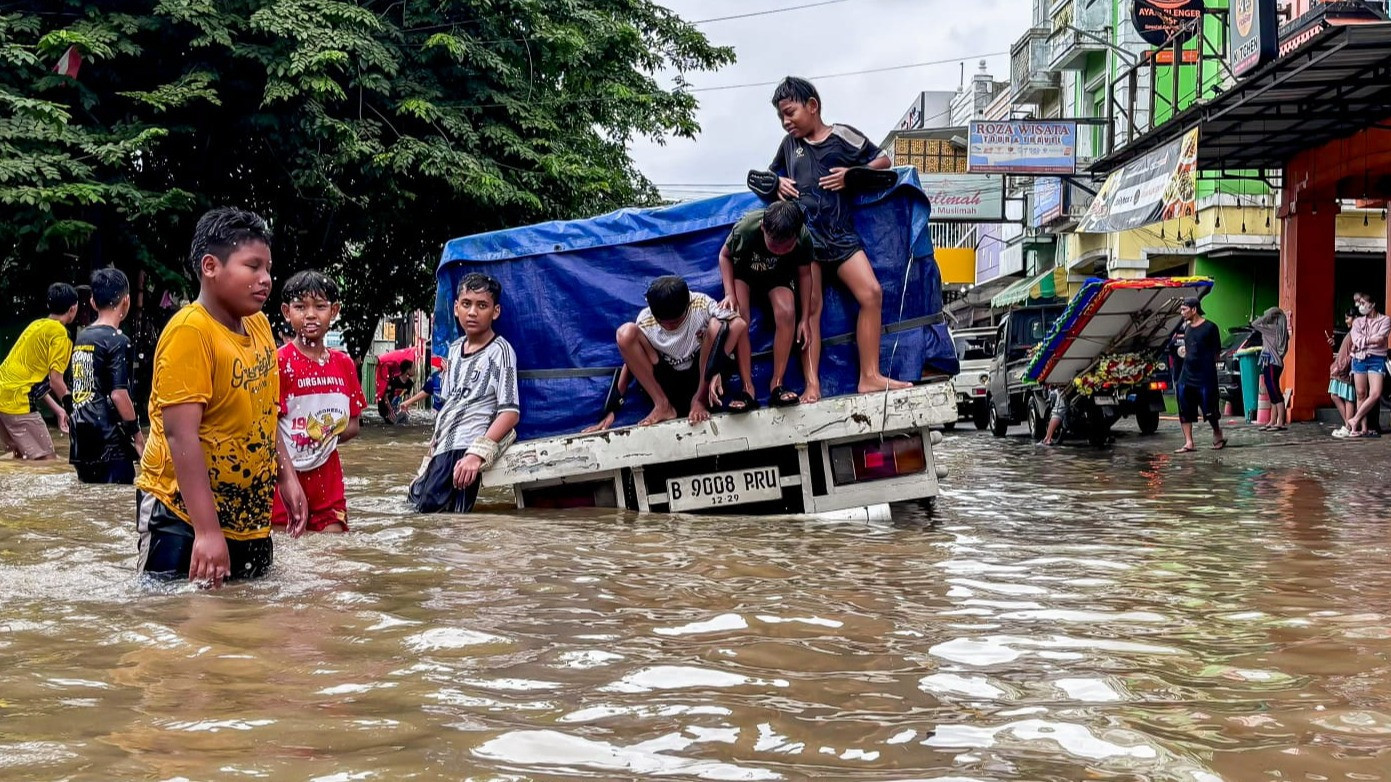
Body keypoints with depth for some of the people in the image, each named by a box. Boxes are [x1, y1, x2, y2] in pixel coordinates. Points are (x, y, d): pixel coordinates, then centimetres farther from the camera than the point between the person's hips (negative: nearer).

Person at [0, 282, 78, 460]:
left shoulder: (37, 325, 17)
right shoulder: (61, 334, -8)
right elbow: (55, 380, -13)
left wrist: (57, 409, 21)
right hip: (17, 400, -9)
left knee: (20, 456, 22)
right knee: (48, 462, -6)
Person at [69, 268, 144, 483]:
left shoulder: (81, 338, 12)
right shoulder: (117, 341, -11)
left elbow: (78, 389, 17)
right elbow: (118, 394, -17)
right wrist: (138, 435, -9)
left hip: (82, 439, 8)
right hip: (110, 442, -8)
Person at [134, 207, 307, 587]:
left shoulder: (259, 326, 5)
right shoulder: (189, 332, -19)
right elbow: (180, 434, -25)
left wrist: (287, 478, 12)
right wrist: (207, 530, -28)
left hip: (250, 517, 8)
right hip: (183, 513, -8)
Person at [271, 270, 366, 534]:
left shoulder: (344, 364, 8)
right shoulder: (280, 363, -8)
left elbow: (354, 424, 13)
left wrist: (329, 438, -6)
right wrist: (287, 477, -16)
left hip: (327, 475, 5)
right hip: (287, 475, -5)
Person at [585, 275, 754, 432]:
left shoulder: (701, 305, -18)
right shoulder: (645, 321, -16)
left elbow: (739, 326, -31)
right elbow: (630, 362, -11)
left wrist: (717, 372, -43)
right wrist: (611, 411, -18)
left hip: (702, 375, -1)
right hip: (667, 383, 1)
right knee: (626, 333, -24)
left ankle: (700, 399, -18)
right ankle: (663, 405, -19)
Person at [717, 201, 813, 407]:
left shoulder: (804, 237, -30)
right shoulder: (745, 229, -36)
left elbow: (804, 274, -12)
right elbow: (725, 255, -15)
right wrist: (729, 293, -27)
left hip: (778, 274, 1)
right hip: (743, 270, -1)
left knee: (787, 312, -28)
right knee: (738, 316, -28)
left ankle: (776, 385, -21)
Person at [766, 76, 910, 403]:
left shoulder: (843, 136, 5)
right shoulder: (789, 144, 15)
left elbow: (882, 161, 10)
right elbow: (771, 174, 31)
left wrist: (852, 174, -6)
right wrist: (777, 182, 8)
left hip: (840, 234, -1)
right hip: (802, 235, 1)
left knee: (871, 293, -12)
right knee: (810, 308, -6)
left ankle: (870, 376, -7)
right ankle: (812, 384, -8)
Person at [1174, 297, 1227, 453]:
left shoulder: (1210, 327, -7)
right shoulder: (1187, 328, 13)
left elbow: (1216, 351, -4)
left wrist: (1208, 366, -7)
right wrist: (1183, 351, 7)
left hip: (1205, 376, -7)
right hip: (1187, 375, 7)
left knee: (1210, 409, 2)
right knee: (1184, 411, 1)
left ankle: (1218, 437, 23)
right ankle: (1189, 443, 3)